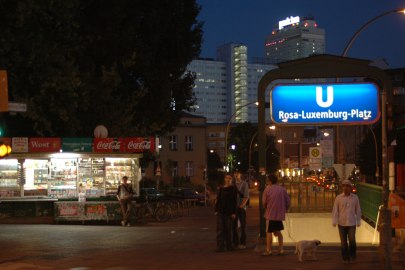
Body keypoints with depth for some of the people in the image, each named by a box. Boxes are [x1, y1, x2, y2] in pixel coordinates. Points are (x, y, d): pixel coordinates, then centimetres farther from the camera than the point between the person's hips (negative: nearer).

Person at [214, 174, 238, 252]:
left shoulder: (233, 189, 2)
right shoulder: (221, 189, 8)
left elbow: (234, 201, -1)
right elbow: (218, 199, 9)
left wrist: (234, 212, -7)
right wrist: (216, 210, 0)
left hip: (229, 212, -1)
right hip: (220, 212, 2)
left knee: (228, 229, 6)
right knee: (220, 229, -3)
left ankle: (229, 246, 17)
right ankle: (220, 247, -3)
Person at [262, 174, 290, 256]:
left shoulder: (267, 189, -7)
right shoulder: (282, 189, 3)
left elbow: (263, 202, -2)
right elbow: (288, 201, 5)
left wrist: (265, 209, 17)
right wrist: (285, 210, 19)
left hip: (270, 214, -5)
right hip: (280, 214, 5)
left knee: (269, 232, 3)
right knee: (278, 231, 17)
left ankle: (268, 250, 5)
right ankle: (281, 249, 15)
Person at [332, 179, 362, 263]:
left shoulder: (355, 197, 1)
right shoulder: (338, 198, -2)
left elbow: (358, 210, 7)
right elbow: (335, 210, -1)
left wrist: (358, 221, 7)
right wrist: (334, 221, -7)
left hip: (352, 223, 0)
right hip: (342, 223, 0)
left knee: (352, 240, -6)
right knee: (343, 242, 6)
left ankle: (352, 256, 16)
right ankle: (345, 257, 18)